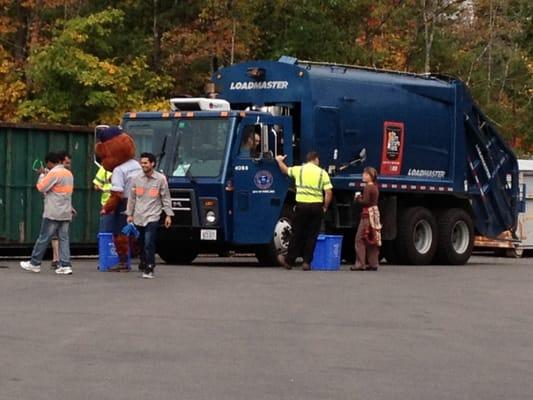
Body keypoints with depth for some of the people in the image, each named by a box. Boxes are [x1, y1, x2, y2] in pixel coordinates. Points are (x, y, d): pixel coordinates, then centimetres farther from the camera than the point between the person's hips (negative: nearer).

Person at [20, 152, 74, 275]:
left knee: (43, 238, 1)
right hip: (66, 213, 7)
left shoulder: (53, 173, -12)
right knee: (64, 238, 3)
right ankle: (65, 265, -5)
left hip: (53, 213, -7)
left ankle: (34, 263, 9)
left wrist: (42, 176, 7)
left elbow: (41, 187, -11)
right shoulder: (69, 173, 12)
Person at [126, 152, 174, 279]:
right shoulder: (137, 179, 7)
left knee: (149, 244, -14)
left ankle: (149, 269, -12)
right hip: (138, 217, 4)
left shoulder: (160, 179, -1)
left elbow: (166, 198, 3)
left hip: (152, 217, -4)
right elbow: (132, 198, 14)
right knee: (141, 244, 8)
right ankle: (144, 264, 22)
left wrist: (168, 215, 0)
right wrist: (129, 214, 12)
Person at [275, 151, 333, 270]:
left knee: (297, 234, 10)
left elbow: (285, 170, 24)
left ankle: (289, 261, 16)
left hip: (302, 205, 0)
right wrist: (325, 207, 8)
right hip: (316, 206, 0)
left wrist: (279, 160, 43)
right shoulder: (322, 173, 3)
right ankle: (307, 262, 5)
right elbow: (328, 193, -4)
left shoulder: (299, 170, 4)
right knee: (312, 236, 6)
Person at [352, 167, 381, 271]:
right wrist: (360, 198, 9)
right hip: (375, 214, 10)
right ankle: (373, 264, 15)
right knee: (371, 240, 13)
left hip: (368, 214, -10)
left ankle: (360, 264, -10)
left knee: (360, 239, -7)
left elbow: (365, 202, -21)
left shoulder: (367, 187, -14)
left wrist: (358, 198, -4)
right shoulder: (375, 187, 14)